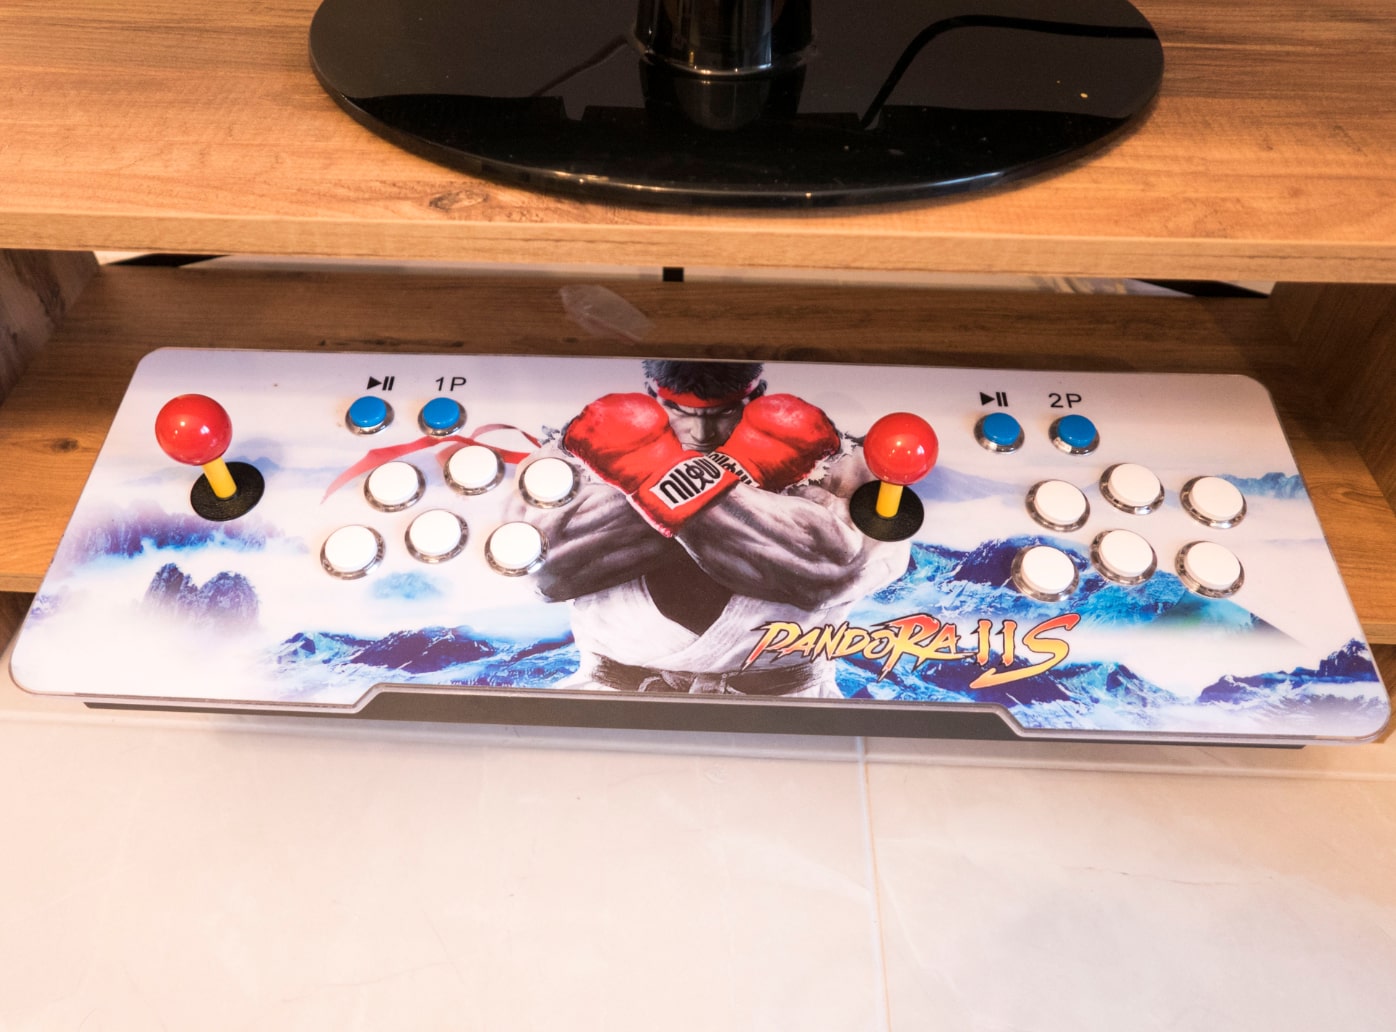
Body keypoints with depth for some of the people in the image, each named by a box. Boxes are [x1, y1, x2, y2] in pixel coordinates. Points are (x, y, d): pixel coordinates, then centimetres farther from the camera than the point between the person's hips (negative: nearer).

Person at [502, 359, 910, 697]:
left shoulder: (801, 451, -4)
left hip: (779, 689, -1)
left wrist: (685, 483, -25)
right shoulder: (602, 447, 0)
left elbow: (831, 567, -24)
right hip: (619, 684, 1)